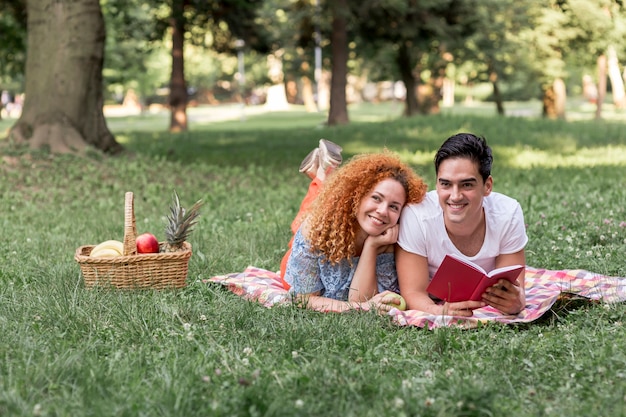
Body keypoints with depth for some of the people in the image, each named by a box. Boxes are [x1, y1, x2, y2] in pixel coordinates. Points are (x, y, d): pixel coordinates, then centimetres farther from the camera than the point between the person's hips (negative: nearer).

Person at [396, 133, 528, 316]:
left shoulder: (508, 214, -22)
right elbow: (413, 293, -27)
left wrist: (516, 301, -46)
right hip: (435, 305, -3)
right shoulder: (416, 216, -28)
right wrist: (441, 312, -51)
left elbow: (514, 292, -21)